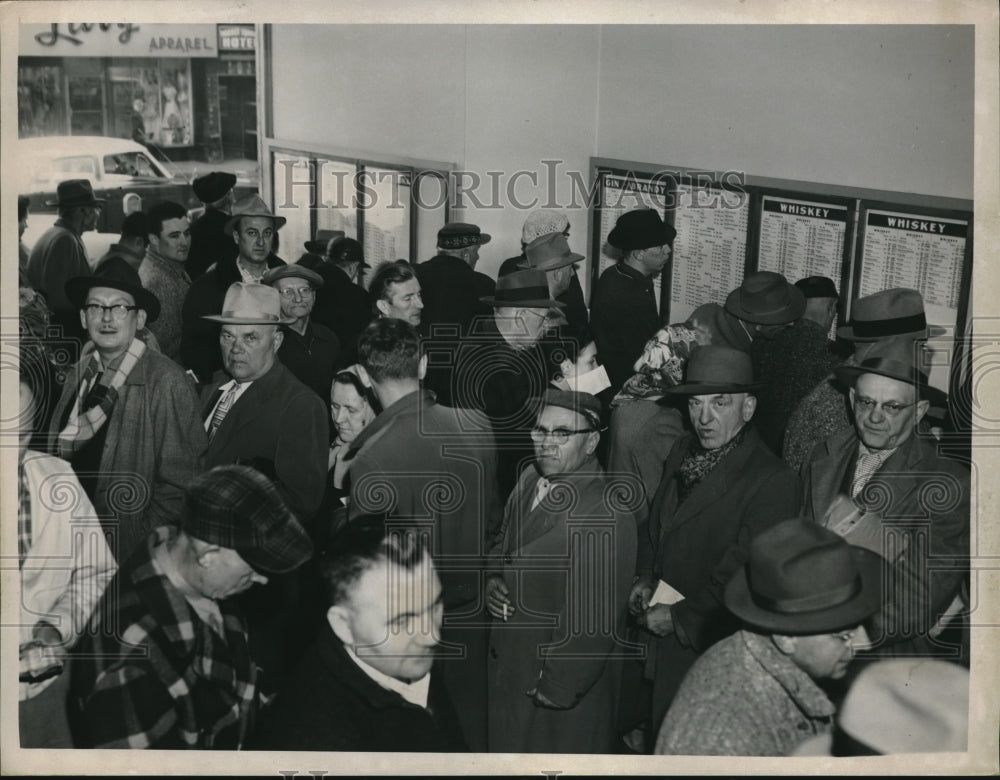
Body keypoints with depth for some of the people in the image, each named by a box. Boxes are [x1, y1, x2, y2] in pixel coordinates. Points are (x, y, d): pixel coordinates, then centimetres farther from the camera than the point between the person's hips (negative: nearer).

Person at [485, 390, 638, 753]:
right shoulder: (530, 481, -1)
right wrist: (493, 580, -3)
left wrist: (557, 688, -18)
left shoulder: (607, 516, -26)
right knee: (506, 744, 24)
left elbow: (593, 621, -24)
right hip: (508, 664, 7)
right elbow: (503, 544, 16)